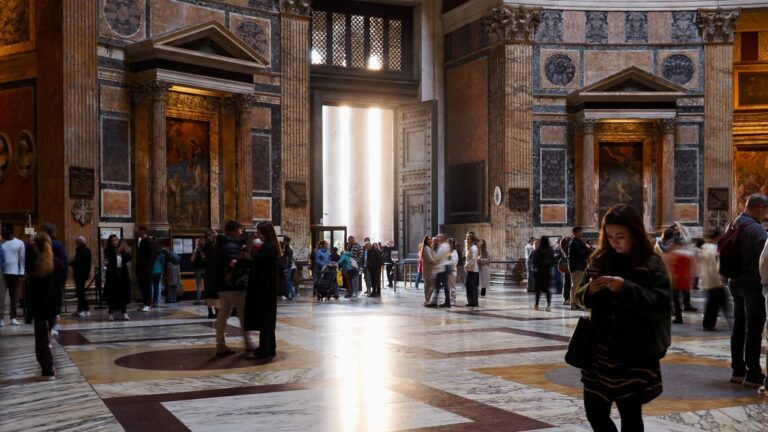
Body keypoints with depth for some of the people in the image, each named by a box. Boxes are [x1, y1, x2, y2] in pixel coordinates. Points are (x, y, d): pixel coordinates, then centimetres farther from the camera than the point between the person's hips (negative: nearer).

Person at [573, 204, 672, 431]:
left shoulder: (652, 264, -7)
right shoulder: (599, 260, 6)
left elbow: (660, 304, -16)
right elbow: (579, 297, 8)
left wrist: (625, 288, -25)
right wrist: (590, 290, -14)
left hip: (635, 355, -4)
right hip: (600, 350, 4)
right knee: (595, 412, 7)